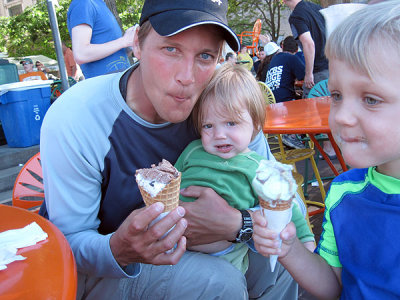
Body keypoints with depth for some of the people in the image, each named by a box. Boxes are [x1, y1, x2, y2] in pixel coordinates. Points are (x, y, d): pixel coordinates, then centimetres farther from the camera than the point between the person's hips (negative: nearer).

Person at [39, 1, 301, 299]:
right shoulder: (72, 120, -28)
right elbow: (68, 241, -20)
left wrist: (236, 223, -34)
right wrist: (118, 250, -43)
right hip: (97, 271, -3)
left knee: (275, 260, -8)